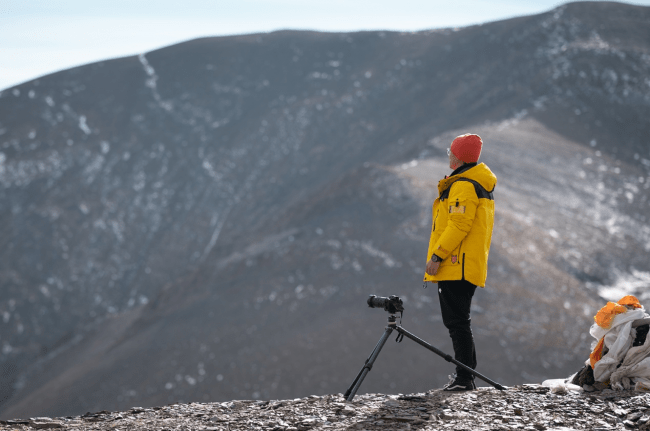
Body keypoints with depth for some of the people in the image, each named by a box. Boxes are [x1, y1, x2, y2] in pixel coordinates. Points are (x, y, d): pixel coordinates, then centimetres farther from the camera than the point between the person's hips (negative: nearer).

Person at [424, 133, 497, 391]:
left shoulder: (463, 186, -14)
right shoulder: (480, 184, 19)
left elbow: (459, 225, -21)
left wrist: (437, 255, -20)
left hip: (456, 265, -10)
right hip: (467, 266, 10)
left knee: (457, 322, -10)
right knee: (458, 322, 15)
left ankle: (464, 379, -11)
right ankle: (465, 375, 18)